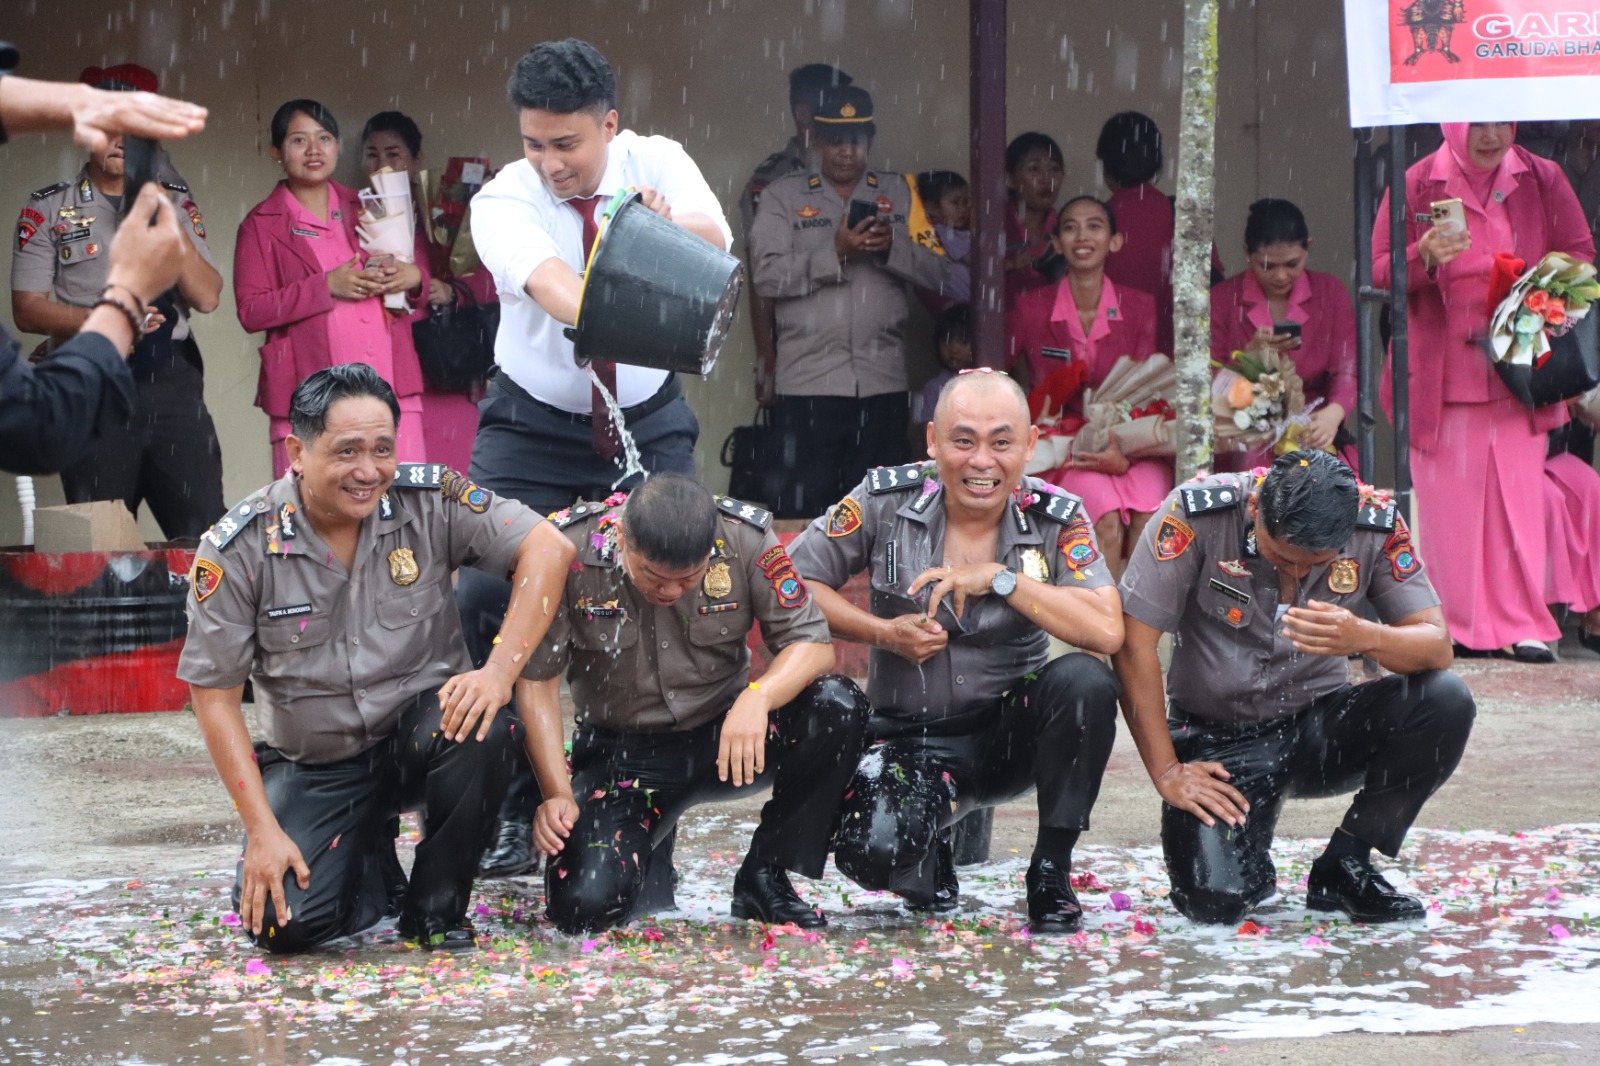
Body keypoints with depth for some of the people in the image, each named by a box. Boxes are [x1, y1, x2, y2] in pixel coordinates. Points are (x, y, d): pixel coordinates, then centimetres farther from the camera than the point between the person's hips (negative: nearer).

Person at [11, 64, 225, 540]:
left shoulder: (176, 203, 11)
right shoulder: (48, 210, 4)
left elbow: (207, 298, 3)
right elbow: (27, 309, 0)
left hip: (171, 381, 2)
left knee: (206, 531, -6)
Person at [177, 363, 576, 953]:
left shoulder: (429, 499, -11)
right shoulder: (239, 549, -12)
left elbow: (548, 549, -17)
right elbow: (215, 697, -8)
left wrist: (500, 672, -30)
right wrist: (263, 831, -15)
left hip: (418, 729, 0)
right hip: (313, 766, 0)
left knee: (482, 731, -34)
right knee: (284, 921, -22)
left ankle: (435, 905, -9)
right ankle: (370, 863, 16)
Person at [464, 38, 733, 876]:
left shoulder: (656, 164, -11)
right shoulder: (503, 203, -18)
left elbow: (714, 239, -31)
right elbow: (549, 282, -39)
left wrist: (656, 226, -54)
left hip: (649, 423, 1)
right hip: (532, 428, -1)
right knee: (485, 597, -14)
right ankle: (513, 808, -5)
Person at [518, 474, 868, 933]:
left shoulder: (746, 539, -15)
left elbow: (813, 642, -12)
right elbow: (536, 677, -11)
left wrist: (758, 696, -34)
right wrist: (557, 794, -19)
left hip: (725, 738, 2)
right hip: (622, 753, -1)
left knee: (839, 709, -27)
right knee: (584, 903, -25)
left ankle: (765, 877, -7)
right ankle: (648, 857, 15)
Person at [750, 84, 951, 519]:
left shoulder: (899, 194, 15)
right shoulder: (783, 196, 8)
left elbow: (937, 271, 6)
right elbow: (766, 276, -6)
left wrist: (892, 249, -11)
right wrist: (835, 253, -15)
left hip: (883, 384, 2)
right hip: (808, 384, -2)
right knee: (801, 512, -5)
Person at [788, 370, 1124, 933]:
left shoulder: (1056, 518, -8)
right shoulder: (886, 500, -7)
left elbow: (1107, 631, -21)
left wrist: (1000, 579, -23)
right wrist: (884, 633, -14)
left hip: (1012, 733, 1)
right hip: (912, 735, -1)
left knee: (1085, 681, -31)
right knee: (874, 852, -30)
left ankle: (1051, 873, -11)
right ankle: (932, 850, 13)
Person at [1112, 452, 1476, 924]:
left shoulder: (1376, 523, -12)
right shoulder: (1199, 512, -19)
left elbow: (1437, 647, -14)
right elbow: (1133, 645, -16)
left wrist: (1365, 637, -36)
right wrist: (1168, 772, -17)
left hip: (1319, 727, 3)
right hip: (1219, 737, -2)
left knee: (1446, 701, -25)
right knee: (1215, 899, -26)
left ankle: (1344, 867, -5)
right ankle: (1252, 863, 14)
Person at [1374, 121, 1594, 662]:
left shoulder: (1543, 180, 6)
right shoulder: (1416, 185, 1)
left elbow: (1580, 254, 14)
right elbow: (1381, 273, 1)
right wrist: (1425, 257, -20)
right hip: (1442, 371, -1)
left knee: (1518, 494, -2)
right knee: (1449, 496, -2)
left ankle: (1521, 625, 2)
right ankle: (1455, 623, 5)